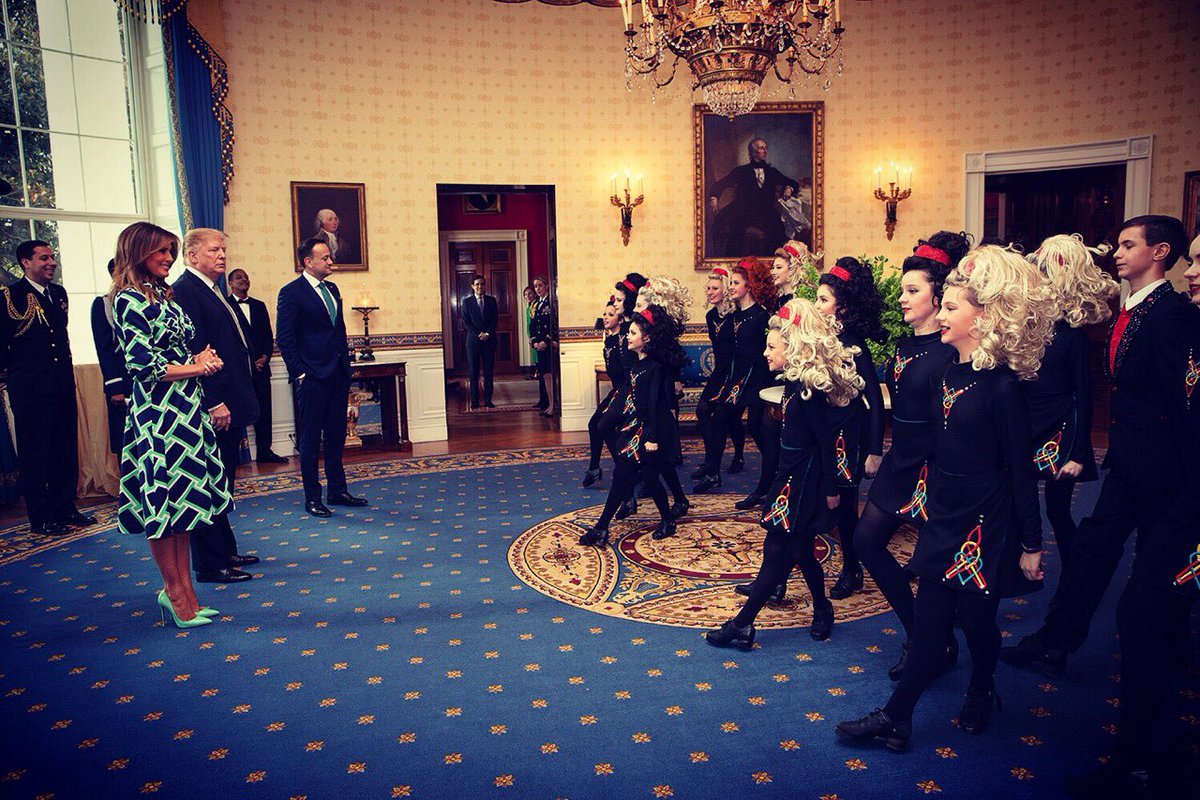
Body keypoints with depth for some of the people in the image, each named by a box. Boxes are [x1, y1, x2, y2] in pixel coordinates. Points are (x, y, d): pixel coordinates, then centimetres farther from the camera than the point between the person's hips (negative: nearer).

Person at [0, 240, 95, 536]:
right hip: (30, 386, -6)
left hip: (62, 382, 6)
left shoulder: (59, 293, 11)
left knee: (65, 448, 12)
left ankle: (65, 508, 22)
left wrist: (65, 365, 16)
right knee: (35, 452, 2)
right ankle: (41, 518, 9)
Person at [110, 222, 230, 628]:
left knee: (184, 499, 10)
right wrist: (195, 367, -8)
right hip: (158, 409, -9)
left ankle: (183, 589, 18)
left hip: (186, 407, 9)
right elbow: (142, 363, -16)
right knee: (165, 500, -1)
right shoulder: (130, 300, -9)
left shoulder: (163, 295, 16)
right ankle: (175, 593, 9)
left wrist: (201, 358, 0)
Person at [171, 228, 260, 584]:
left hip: (226, 406, 10)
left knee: (222, 484, 17)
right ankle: (211, 564, 7)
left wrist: (236, 400, 18)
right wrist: (214, 403, -23)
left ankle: (225, 552, 29)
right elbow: (194, 352, -21)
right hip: (212, 408, -10)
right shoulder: (184, 291, -13)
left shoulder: (212, 292, 18)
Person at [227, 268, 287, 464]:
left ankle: (264, 450, 12)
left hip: (260, 366, 5)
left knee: (264, 410, 5)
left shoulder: (259, 306, 16)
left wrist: (265, 357, -1)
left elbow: (268, 335, 14)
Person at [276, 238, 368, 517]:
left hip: (338, 375, 7)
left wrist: (346, 363, 12)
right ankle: (312, 497, 12)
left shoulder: (332, 289, 14)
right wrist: (300, 373, -14)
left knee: (336, 436, 14)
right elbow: (284, 337, -11)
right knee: (311, 439, 3)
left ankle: (337, 491, 24)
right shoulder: (292, 292, -9)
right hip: (313, 377, -7)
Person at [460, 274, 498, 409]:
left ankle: (488, 399, 6)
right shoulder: (466, 301, 5)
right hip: (473, 340, -1)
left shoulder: (491, 300, 9)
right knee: (474, 372, 0)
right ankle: (474, 401, 4)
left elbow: (495, 319, 5)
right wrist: (478, 334, -10)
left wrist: (487, 334, -9)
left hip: (489, 340, 1)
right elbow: (466, 322, 0)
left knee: (488, 371, 2)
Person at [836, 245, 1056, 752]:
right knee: (930, 621, 9)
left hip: (987, 522, -6)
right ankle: (895, 719, 15)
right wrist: (931, 499, 15)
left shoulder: (1000, 386, -16)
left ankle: (981, 695, 40)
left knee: (976, 617, 11)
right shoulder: (950, 372, 5)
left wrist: (1031, 543, -11)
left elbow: (1020, 469, -14)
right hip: (945, 515, 7)